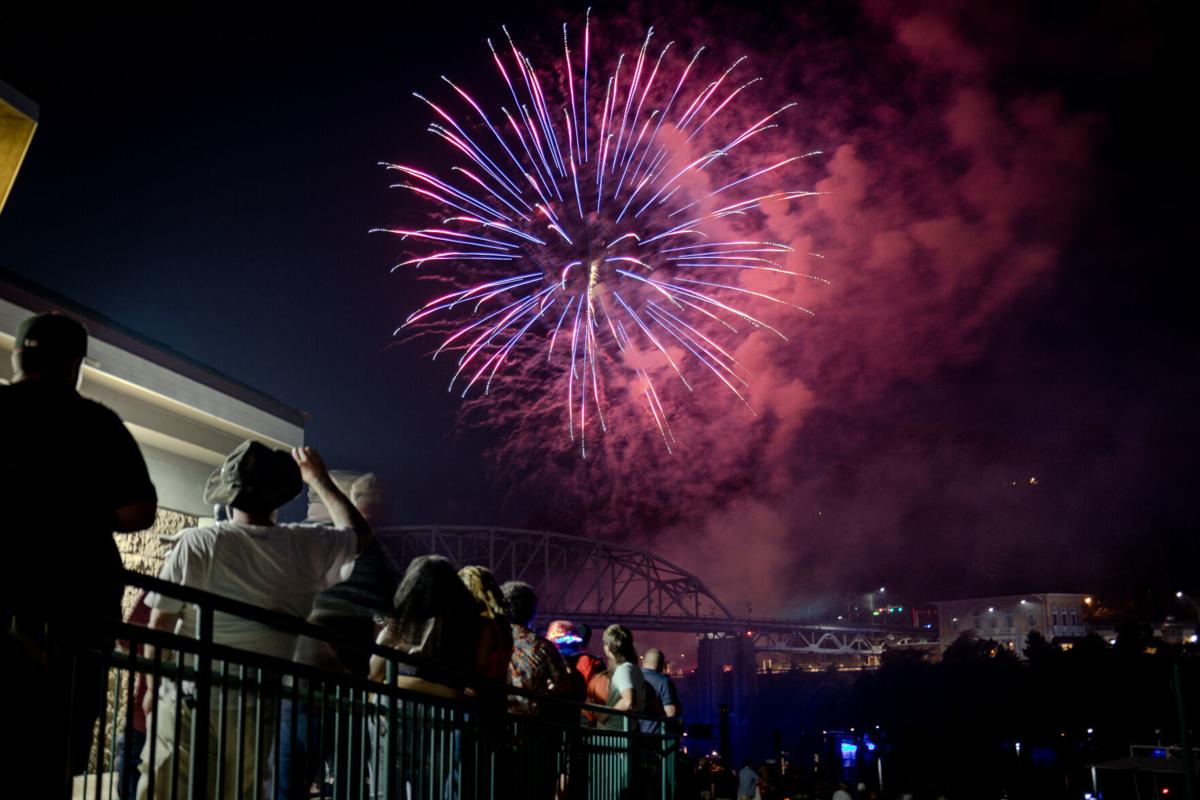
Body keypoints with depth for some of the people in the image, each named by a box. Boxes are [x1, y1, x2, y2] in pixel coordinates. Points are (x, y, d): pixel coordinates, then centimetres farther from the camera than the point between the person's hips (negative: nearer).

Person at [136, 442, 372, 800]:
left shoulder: (195, 543, -7)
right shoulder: (306, 548, -2)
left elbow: (159, 625, -2)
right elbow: (360, 533, 18)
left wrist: (153, 687, 12)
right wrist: (320, 479, 28)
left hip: (184, 701, -1)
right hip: (253, 709, 2)